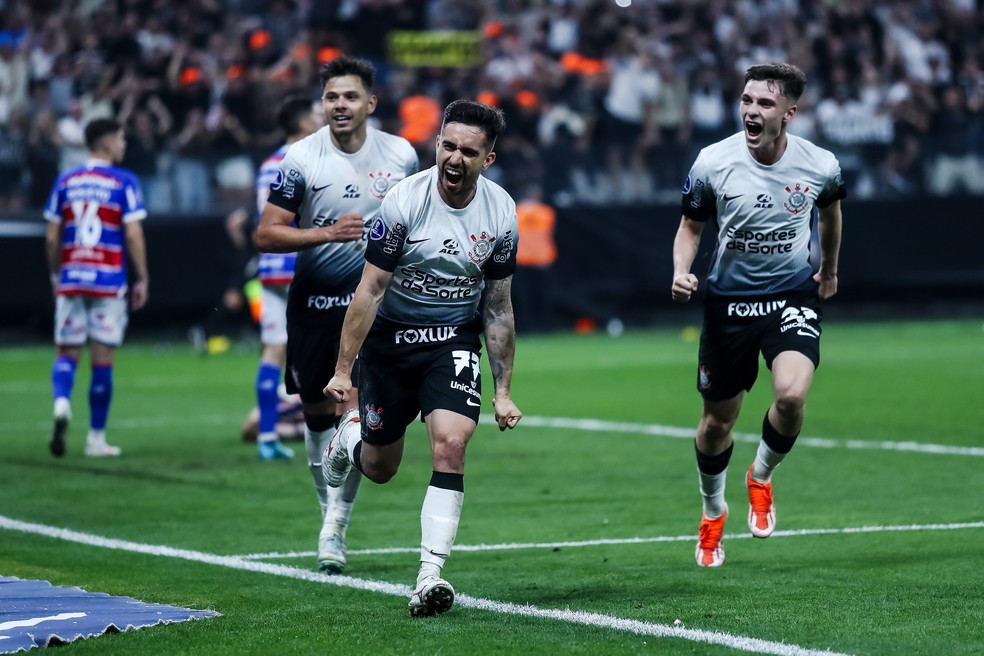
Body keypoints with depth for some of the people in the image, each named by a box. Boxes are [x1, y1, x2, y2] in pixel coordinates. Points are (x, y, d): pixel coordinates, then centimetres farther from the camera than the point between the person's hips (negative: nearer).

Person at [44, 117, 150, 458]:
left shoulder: (65, 182, 7)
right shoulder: (124, 183, -4)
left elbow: (52, 238, 7)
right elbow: (133, 235, -9)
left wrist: (56, 277, 18)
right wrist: (142, 280, -1)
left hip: (71, 279, 3)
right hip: (108, 282, -3)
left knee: (67, 353, 10)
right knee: (103, 359, 4)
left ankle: (61, 403, -21)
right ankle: (96, 438, 9)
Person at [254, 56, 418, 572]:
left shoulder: (401, 155, -1)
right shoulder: (301, 158, -8)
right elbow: (266, 234, -9)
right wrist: (329, 232, -21)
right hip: (312, 300, 0)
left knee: (355, 410, -14)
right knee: (318, 413, 9)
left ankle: (335, 526, -7)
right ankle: (329, 508, 28)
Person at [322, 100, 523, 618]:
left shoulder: (501, 214, -9)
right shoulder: (404, 201, -19)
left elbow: (497, 307, 1)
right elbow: (369, 290, -14)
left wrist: (503, 391, 1)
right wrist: (343, 369, -17)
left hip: (454, 342, 1)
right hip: (390, 339, -1)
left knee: (450, 445, -23)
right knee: (379, 469, 11)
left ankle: (430, 575, -22)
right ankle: (350, 435, 49)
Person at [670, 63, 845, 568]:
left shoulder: (820, 166, -11)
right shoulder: (713, 163, -14)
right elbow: (691, 225, 3)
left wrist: (829, 269, 27)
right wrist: (681, 272, -17)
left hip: (794, 295, -1)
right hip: (729, 299, 1)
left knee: (791, 394, -26)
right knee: (717, 421, 8)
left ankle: (761, 478, 7)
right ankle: (712, 513, 38)